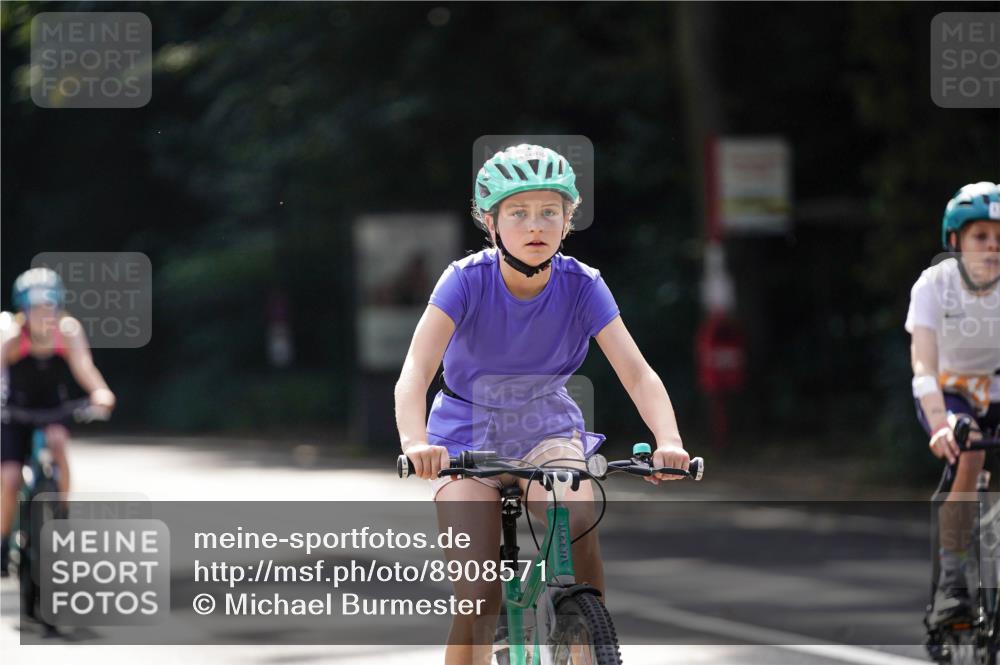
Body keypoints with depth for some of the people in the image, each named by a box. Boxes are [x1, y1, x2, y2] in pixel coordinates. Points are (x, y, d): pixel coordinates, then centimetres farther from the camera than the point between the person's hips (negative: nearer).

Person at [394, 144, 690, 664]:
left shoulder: (582, 286, -15)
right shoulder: (466, 281, -21)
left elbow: (637, 372, -22)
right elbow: (415, 371, -32)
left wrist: (668, 440, -42)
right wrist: (414, 440, -52)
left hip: (546, 431, 1)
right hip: (467, 438, -1)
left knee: (579, 524, -30)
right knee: (478, 596, -14)